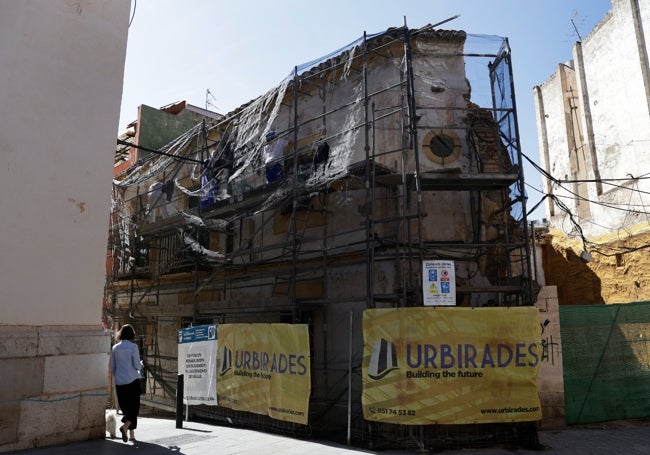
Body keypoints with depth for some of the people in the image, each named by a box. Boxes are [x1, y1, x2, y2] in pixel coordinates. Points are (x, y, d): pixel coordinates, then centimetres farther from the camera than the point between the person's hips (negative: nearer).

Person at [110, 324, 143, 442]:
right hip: (132, 380, -4)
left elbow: (112, 367, 9)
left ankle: (131, 434, 17)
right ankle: (125, 426, -18)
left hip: (119, 382, 5)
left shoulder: (115, 348, 5)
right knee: (134, 406, 5)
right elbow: (137, 365, -10)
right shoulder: (133, 346, -9)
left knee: (125, 407, 13)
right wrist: (141, 365, 12)